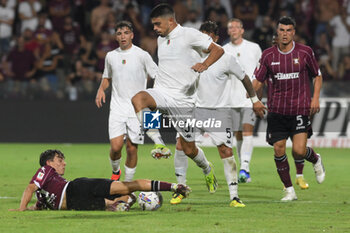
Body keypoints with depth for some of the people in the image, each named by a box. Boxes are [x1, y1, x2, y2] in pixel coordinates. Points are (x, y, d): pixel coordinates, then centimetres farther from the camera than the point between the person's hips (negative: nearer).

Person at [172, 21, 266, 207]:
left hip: (220, 111, -3)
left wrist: (254, 99, 13)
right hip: (197, 109, 3)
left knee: (226, 151, -11)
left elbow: (244, 78, 8)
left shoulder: (226, 58, -6)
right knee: (181, 146, -9)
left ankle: (234, 196, -5)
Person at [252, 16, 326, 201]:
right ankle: (289, 190, 12)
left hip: (300, 109, -2)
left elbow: (317, 76, 12)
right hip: (276, 111, 2)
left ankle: (315, 160, 24)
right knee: (279, 150, -3)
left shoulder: (305, 52, 0)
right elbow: (258, 80, 8)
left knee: (299, 150, -12)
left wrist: (315, 98, 0)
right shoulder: (268, 55, 3)